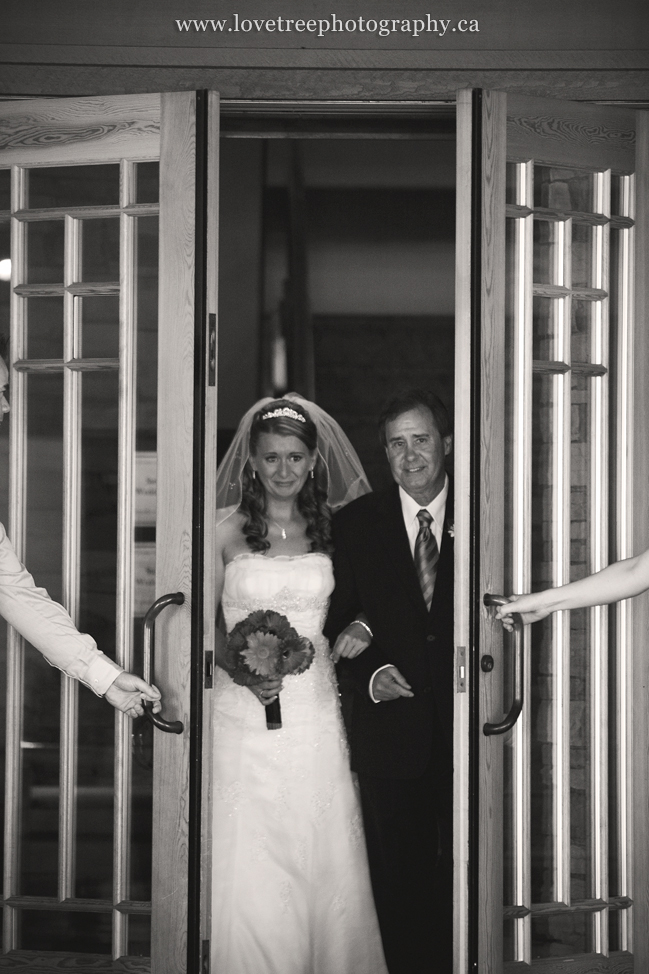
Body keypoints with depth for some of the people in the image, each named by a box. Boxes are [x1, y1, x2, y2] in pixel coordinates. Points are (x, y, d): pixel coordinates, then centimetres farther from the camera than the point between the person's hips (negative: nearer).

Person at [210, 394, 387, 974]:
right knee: (248, 865, -3)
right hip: (243, 705, -2)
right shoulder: (225, 528, 0)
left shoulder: (333, 527, 7)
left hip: (315, 704, 2)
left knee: (322, 854, 4)